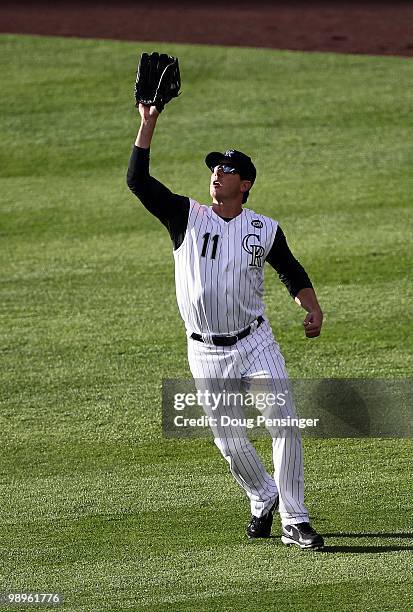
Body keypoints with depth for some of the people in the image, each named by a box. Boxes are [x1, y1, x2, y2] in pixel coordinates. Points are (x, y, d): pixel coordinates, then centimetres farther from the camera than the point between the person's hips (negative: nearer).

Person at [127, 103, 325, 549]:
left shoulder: (264, 229, 1)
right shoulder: (187, 217, -1)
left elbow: (291, 271, 15)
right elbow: (137, 179, -9)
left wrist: (312, 308, -3)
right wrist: (148, 123, -13)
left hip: (254, 342, 0)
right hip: (206, 353, 0)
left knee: (283, 424, -12)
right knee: (229, 441, 4)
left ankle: (294, 521, -5)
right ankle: (263, 500, 32)